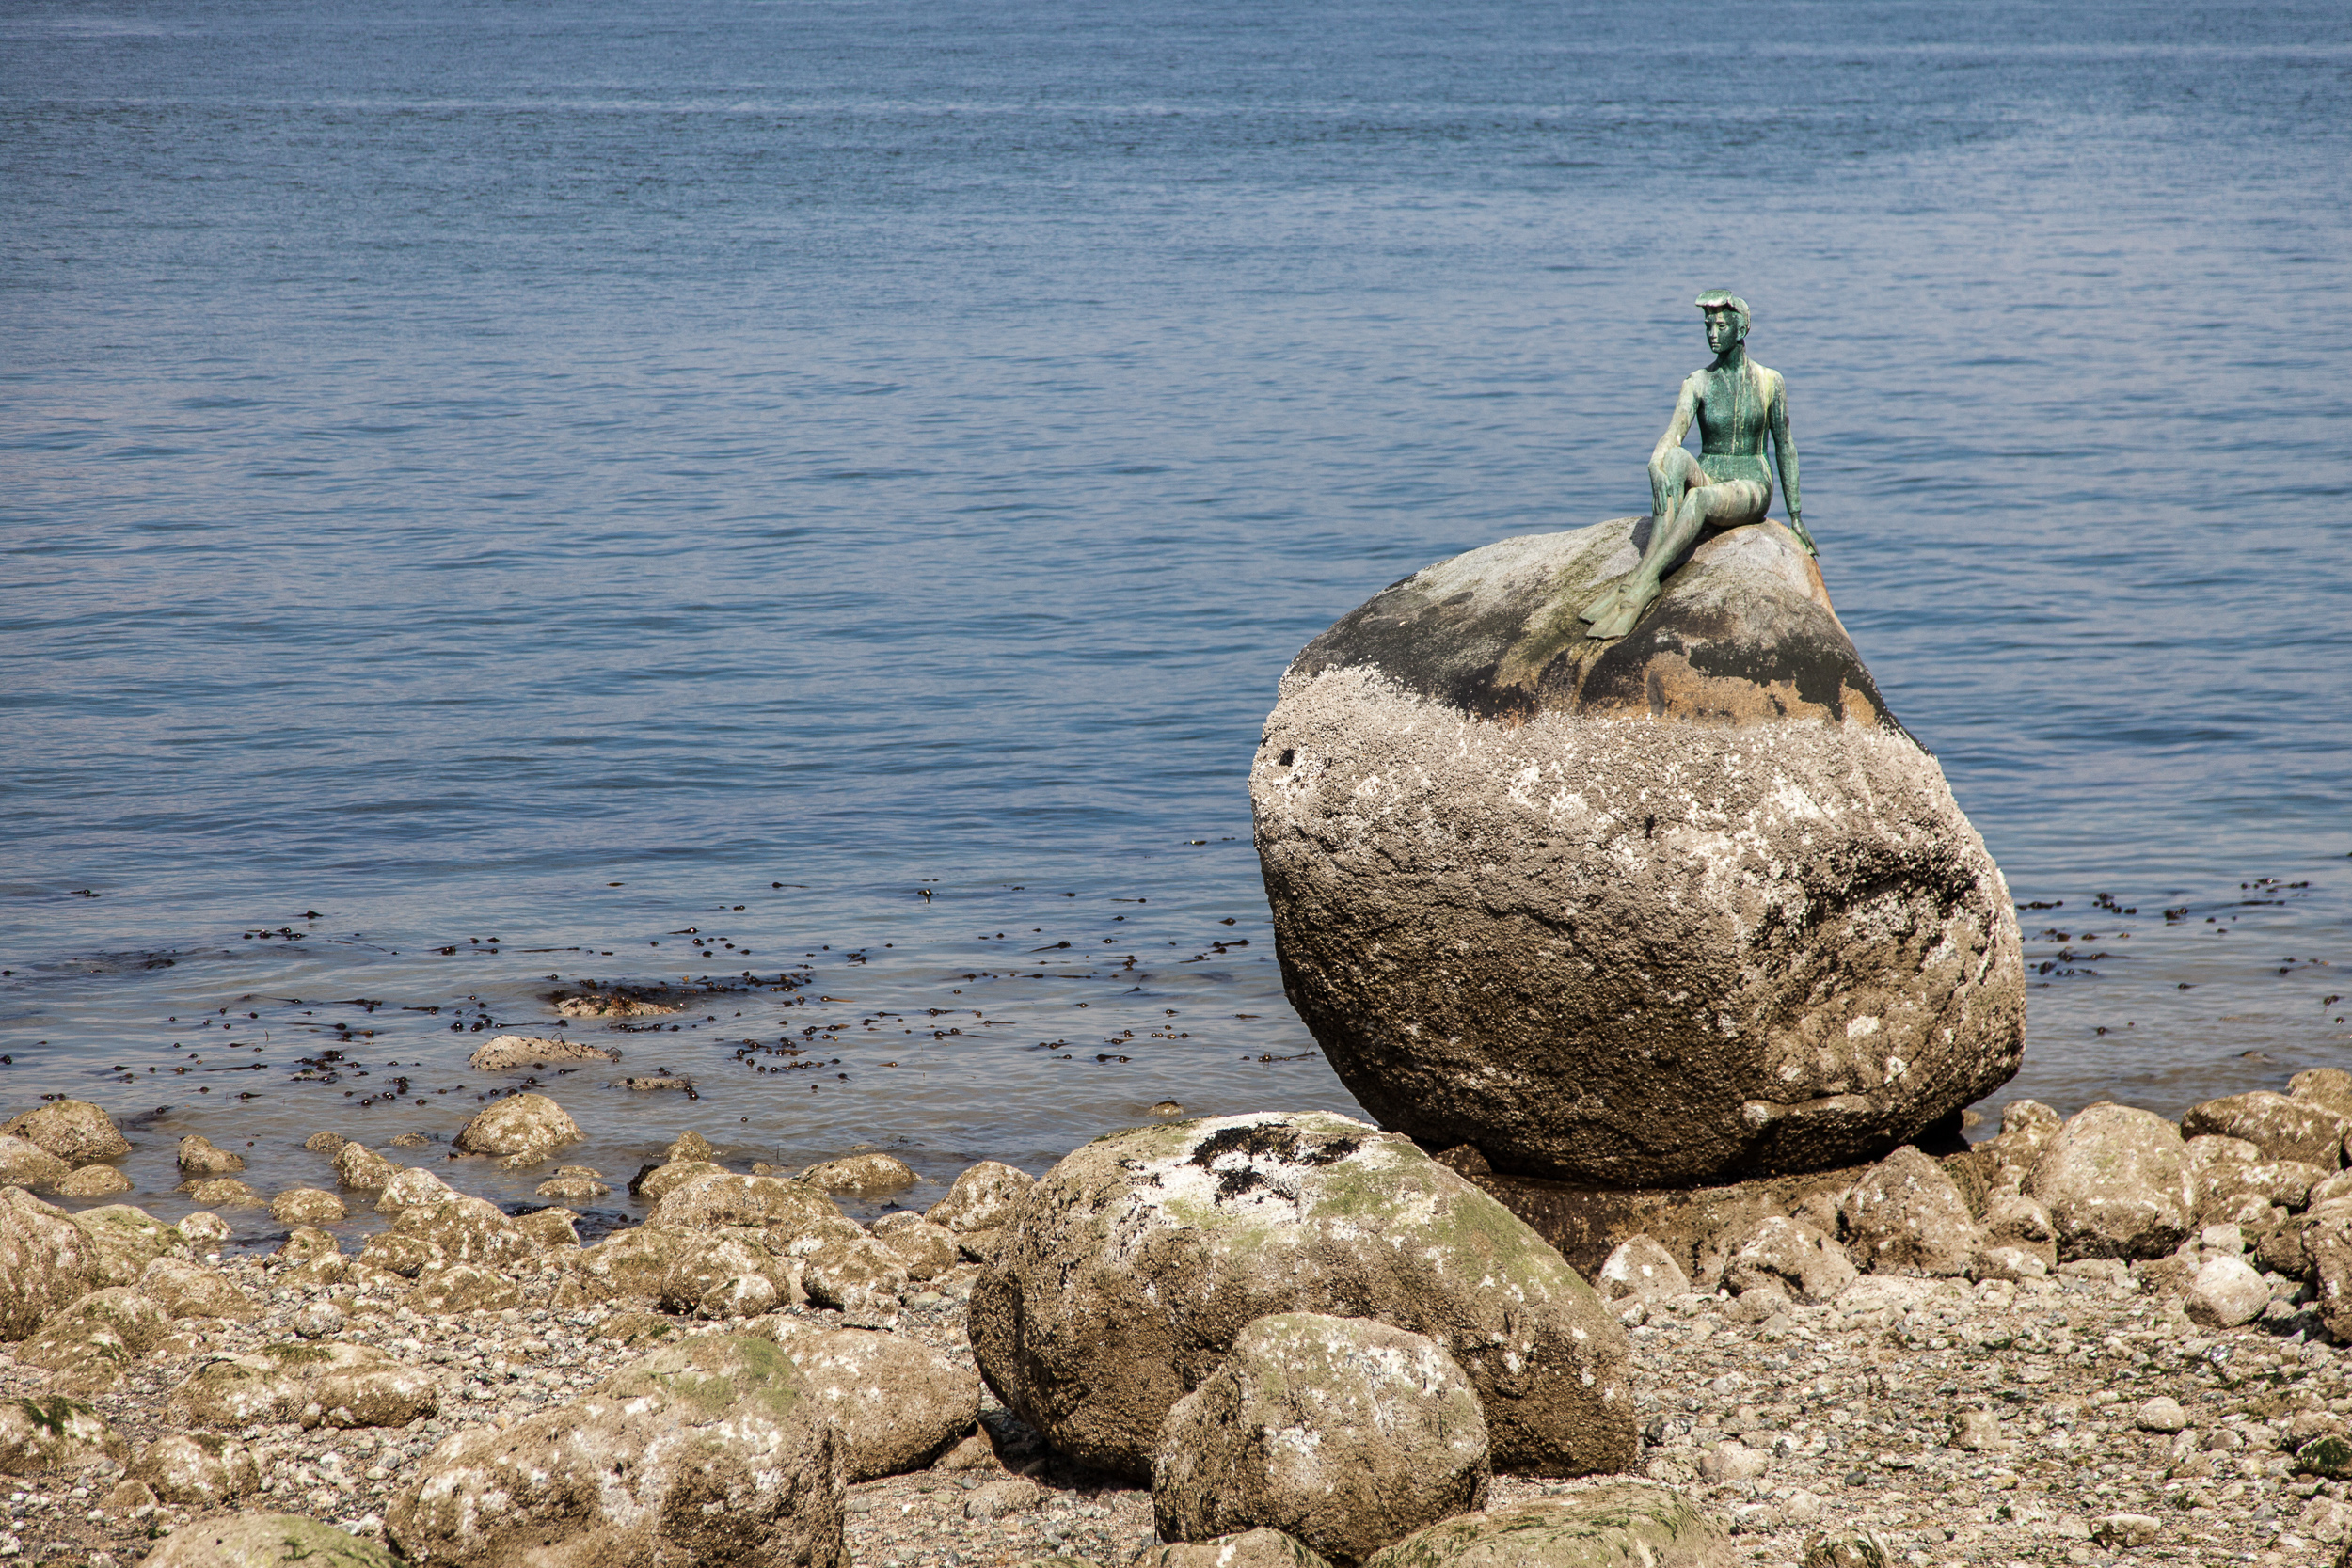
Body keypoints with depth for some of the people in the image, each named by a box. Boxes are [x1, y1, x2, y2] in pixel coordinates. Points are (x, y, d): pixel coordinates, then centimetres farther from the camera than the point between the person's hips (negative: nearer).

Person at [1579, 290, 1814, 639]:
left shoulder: (1770, 383, 2)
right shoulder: (1698, 383, 3)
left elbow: (1785, 448, 7)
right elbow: (1673, 433, -13)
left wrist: (1795, 518, 6)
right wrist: (1656, 467, -36)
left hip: (1750, 488, -2)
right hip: (1706, 478, 2)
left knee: (1699, 498, -37)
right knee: (1676, 458, -34)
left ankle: (1640, 585, -49)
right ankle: (1648, 576, -46)